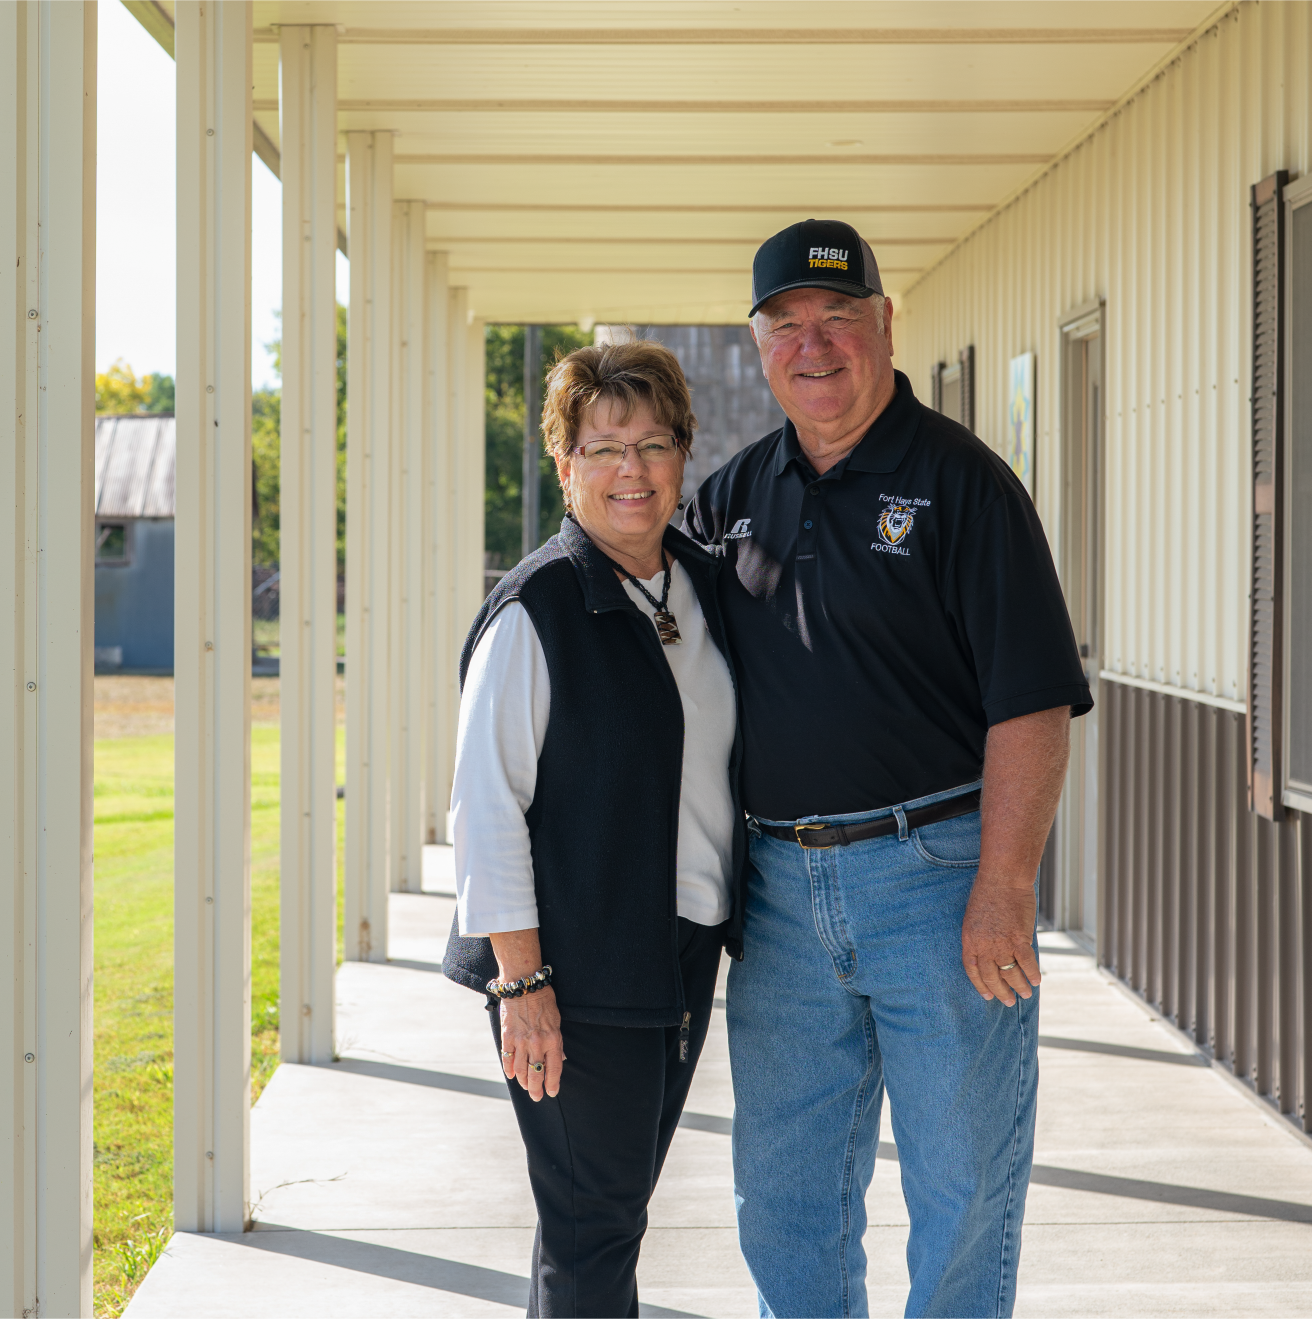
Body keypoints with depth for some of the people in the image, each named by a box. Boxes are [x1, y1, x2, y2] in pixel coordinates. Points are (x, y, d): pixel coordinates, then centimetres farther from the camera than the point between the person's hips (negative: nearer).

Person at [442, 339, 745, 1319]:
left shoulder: (704, 588, 9)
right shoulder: (536, 611, -12)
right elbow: (486, 806, -14)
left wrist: (740, 926, 14)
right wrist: (522, 984, -18)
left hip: (685, 960, 7)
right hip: (578, 972, -7)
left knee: (616, 1210, 15)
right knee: (592, 1234, -3)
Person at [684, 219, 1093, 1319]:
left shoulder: (959, 479, -6)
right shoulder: (735, 494, 11)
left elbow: (1032, 703, -13)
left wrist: (1003, 893, -19)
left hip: (937, 874, -5)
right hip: (781, 886, 5)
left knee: (964, 1186, 4)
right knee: (786, 1190, 13)